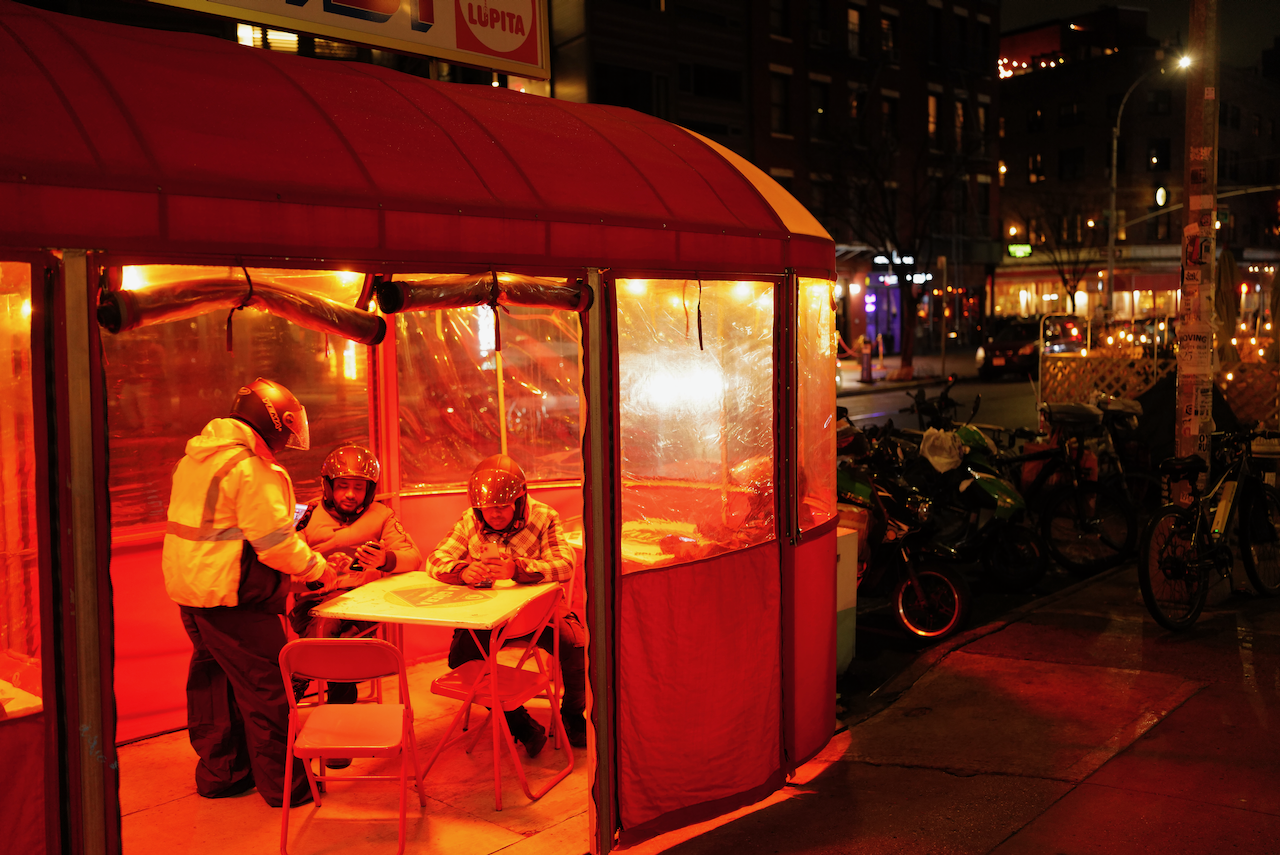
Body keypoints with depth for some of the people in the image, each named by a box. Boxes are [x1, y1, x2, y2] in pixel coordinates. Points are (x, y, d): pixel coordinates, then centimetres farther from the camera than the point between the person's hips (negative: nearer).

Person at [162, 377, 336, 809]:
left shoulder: (195, 457, 13)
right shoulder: (250, 468, -18)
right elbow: (274, 541, -21)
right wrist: (318, 567, -6)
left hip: (189, 587, 10)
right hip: (231, 595, -10)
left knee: (212, 678, 19)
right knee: (265, 687, 0)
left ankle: (218, 772, 31)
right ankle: (284, 785, 9)